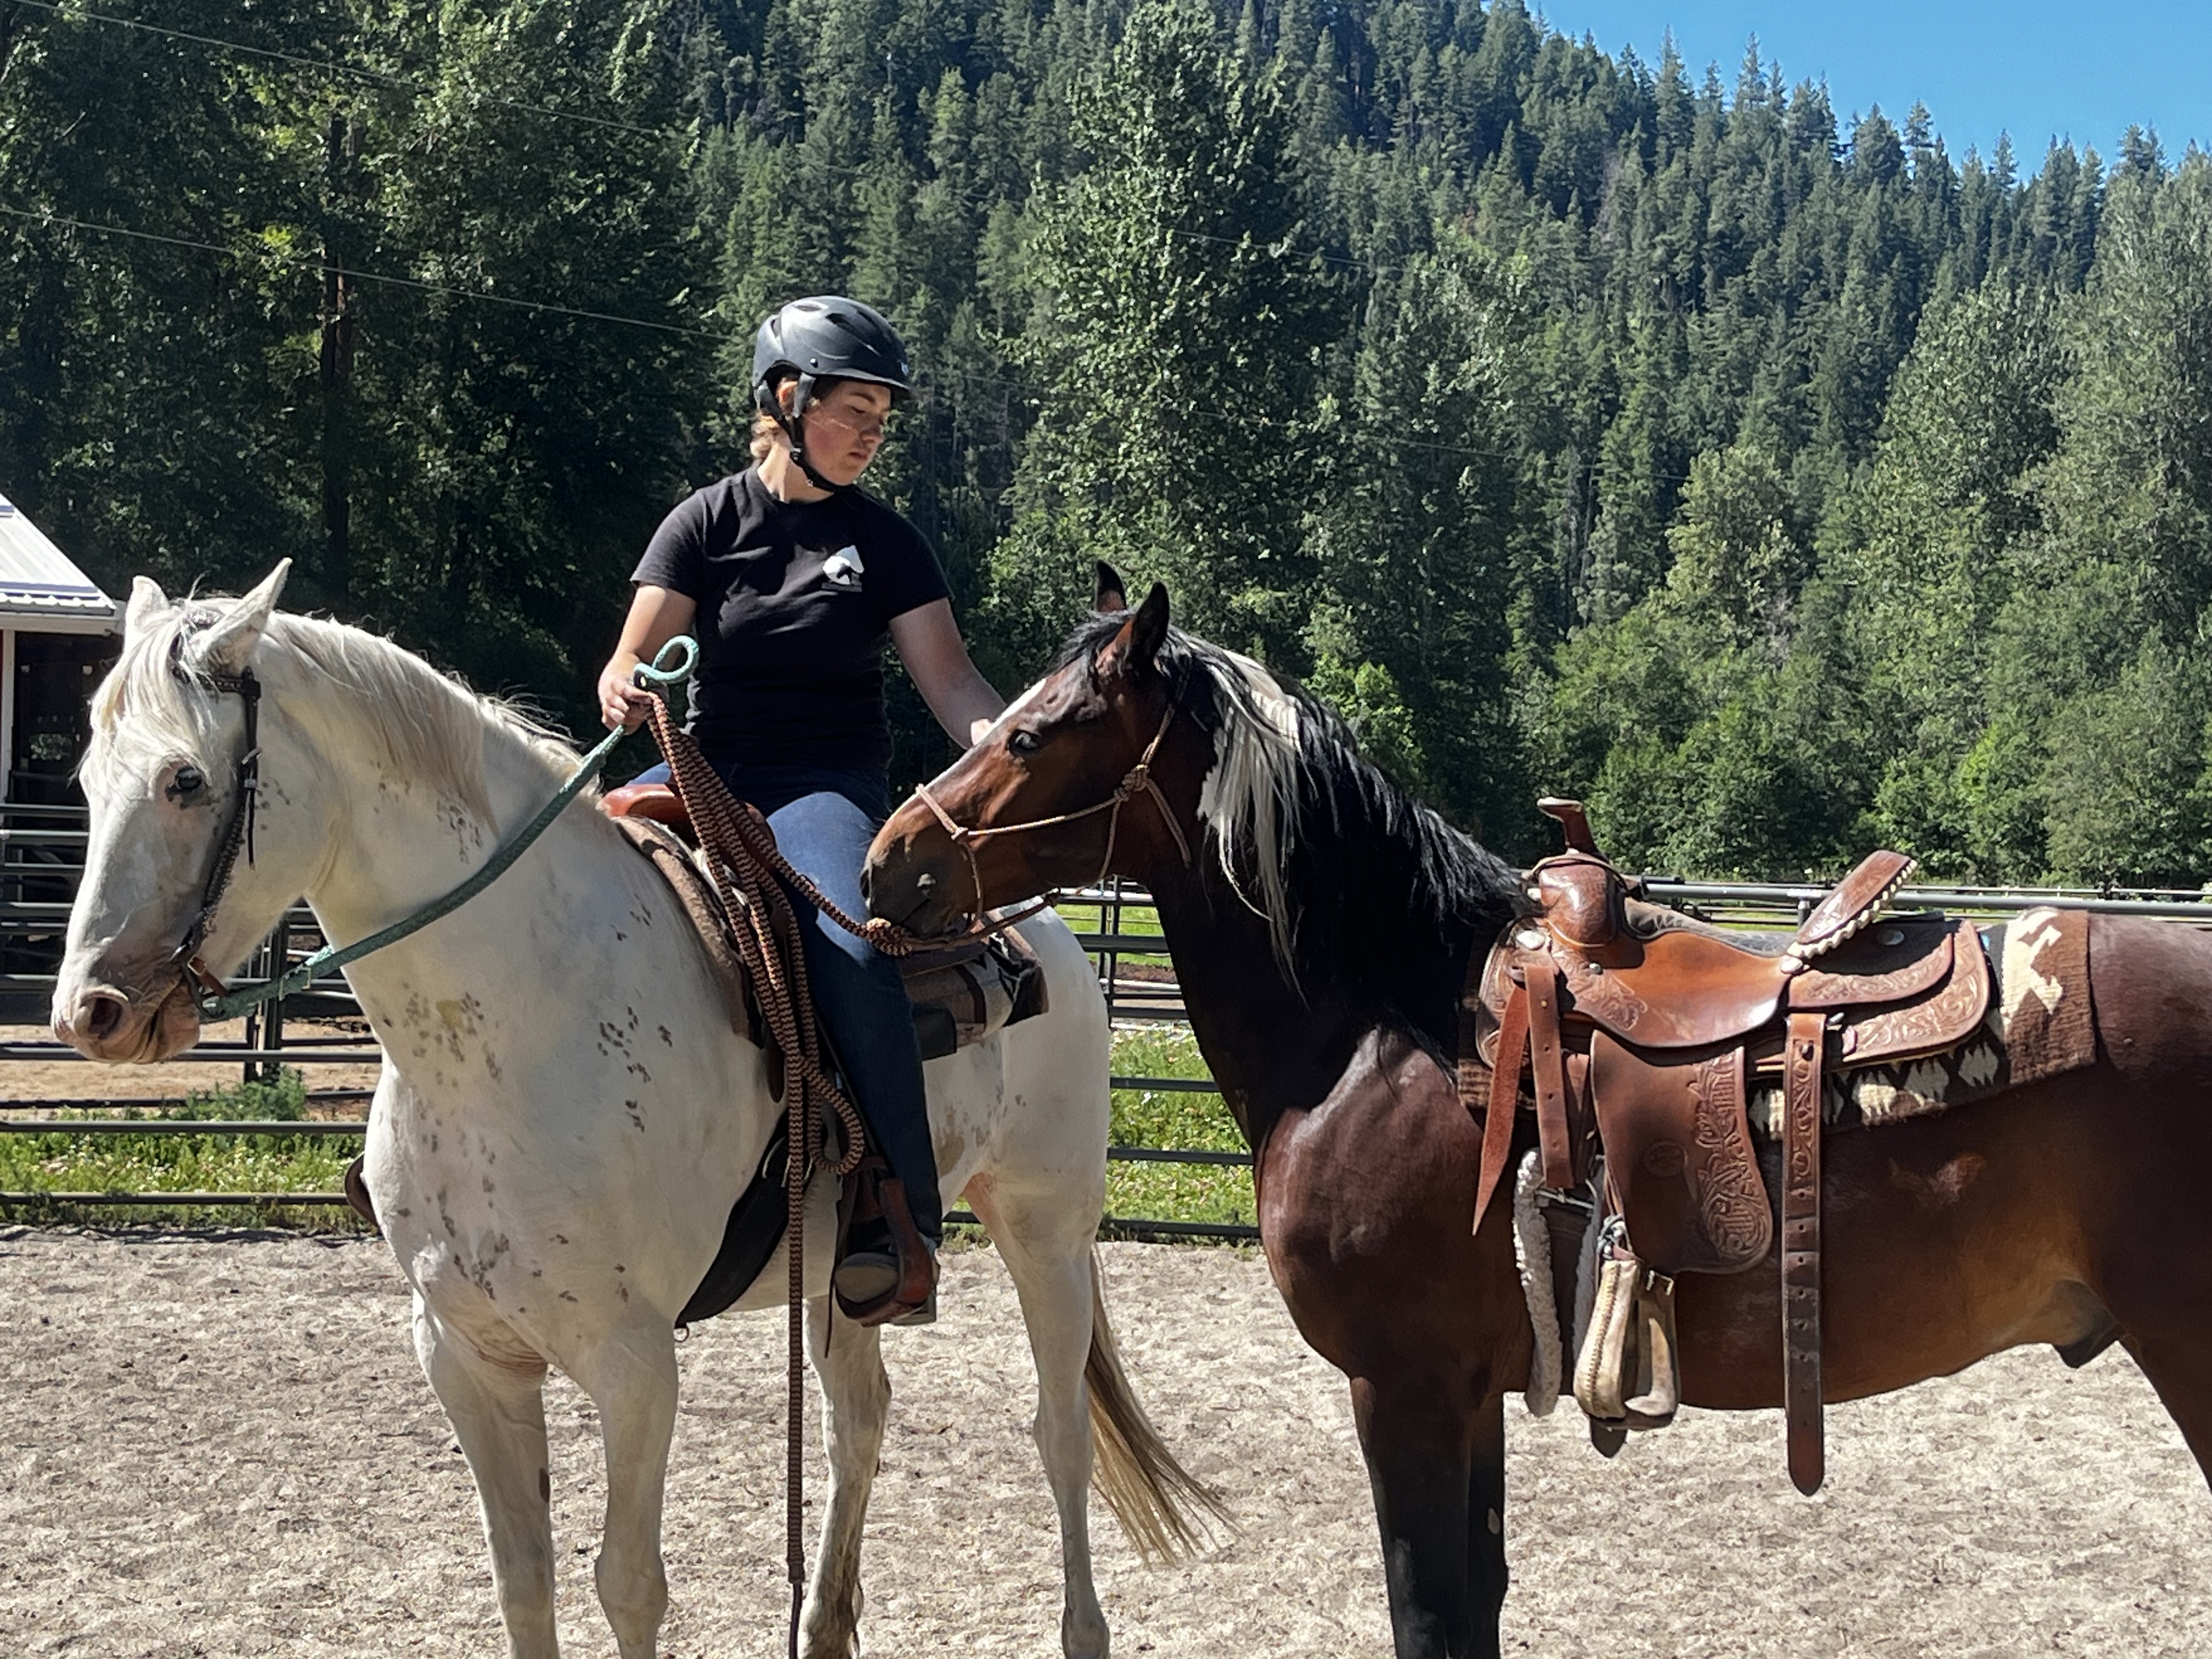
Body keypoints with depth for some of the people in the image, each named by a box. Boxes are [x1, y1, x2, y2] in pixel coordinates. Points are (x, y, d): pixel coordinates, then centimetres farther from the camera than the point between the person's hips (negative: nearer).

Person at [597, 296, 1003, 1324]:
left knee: (850, 949, -33)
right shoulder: (708, 523, 6)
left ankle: (903, 1216, -28)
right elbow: (635, 658, 1)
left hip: (828, 787, -2)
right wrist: (625, 693, -23)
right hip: (708, 769, 2)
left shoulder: (884, 542, 6)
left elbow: (951, 682, 3)